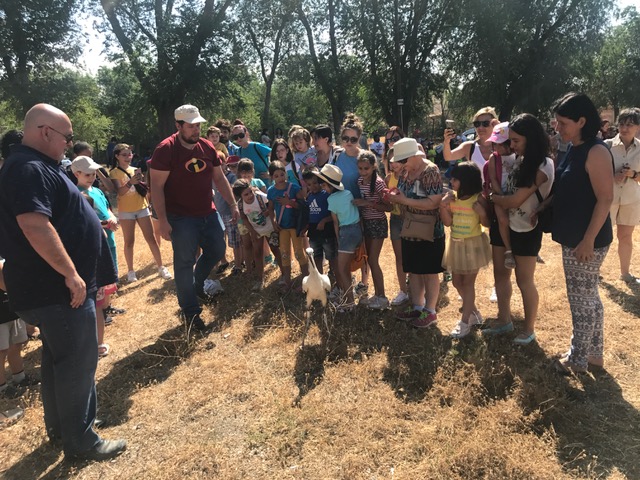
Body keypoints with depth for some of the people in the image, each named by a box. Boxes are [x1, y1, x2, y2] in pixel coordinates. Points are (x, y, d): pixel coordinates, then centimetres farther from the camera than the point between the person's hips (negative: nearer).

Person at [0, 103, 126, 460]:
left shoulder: (38, 166, 15)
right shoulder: (29, 169, -19)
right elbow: (35, 225, -30)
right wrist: (71, 274, -27)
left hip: (53, 287, 11)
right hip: (57, 289, -11)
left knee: (59, 358, 20)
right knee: (78, 362, 0)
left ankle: (60, 427, 35)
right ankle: (80, 441, 14)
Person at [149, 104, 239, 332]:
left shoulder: (207, 147, 4)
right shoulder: (166, 149, -13)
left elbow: (219, 178, 12)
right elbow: (157, 187, -14)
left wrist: (233, 204, 7)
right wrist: (162, 221, -18)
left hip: (208, 213, 6)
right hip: (182, 218, -6)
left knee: (217, 251, 15)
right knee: (185, 263, 2)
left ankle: (197, 284, 42)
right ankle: (190, 312, 15)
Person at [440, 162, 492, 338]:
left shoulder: (479, 198, -14)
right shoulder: (452, 197, 1)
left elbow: (487, 224, -8)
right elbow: (447, 222, 1)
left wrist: (482, 213, -27)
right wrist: (443, 206, -13)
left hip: (473, 244, -6)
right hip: (456, 244, 6)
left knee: (468, 282, 2)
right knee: (457, 282, 13)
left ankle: (465, 321, 11)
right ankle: (474, 313, 32)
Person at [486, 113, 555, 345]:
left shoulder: (543, 166, -20)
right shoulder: (522, 160, 7)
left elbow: (514, 200, -21)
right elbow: (508, 193, 7)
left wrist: (490, 196, -8)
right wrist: (494, 195, -10)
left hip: (526, 230, -8)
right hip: (504, 224, 8)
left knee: (524, 280, 5)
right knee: (500, 273, 14)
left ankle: (529, 329, 22)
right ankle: (504, 320, 30)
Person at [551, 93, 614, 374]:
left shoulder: (596, 152, -18)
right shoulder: (575, 150, 9)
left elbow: (605, 199, -21)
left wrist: (588, 240, -23)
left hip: (586, 241, -9)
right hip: (573, 237, 9)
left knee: (581, 300, 4)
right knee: (588, 297, 18)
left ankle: (578, 359, 19)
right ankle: (594, 353, 32)